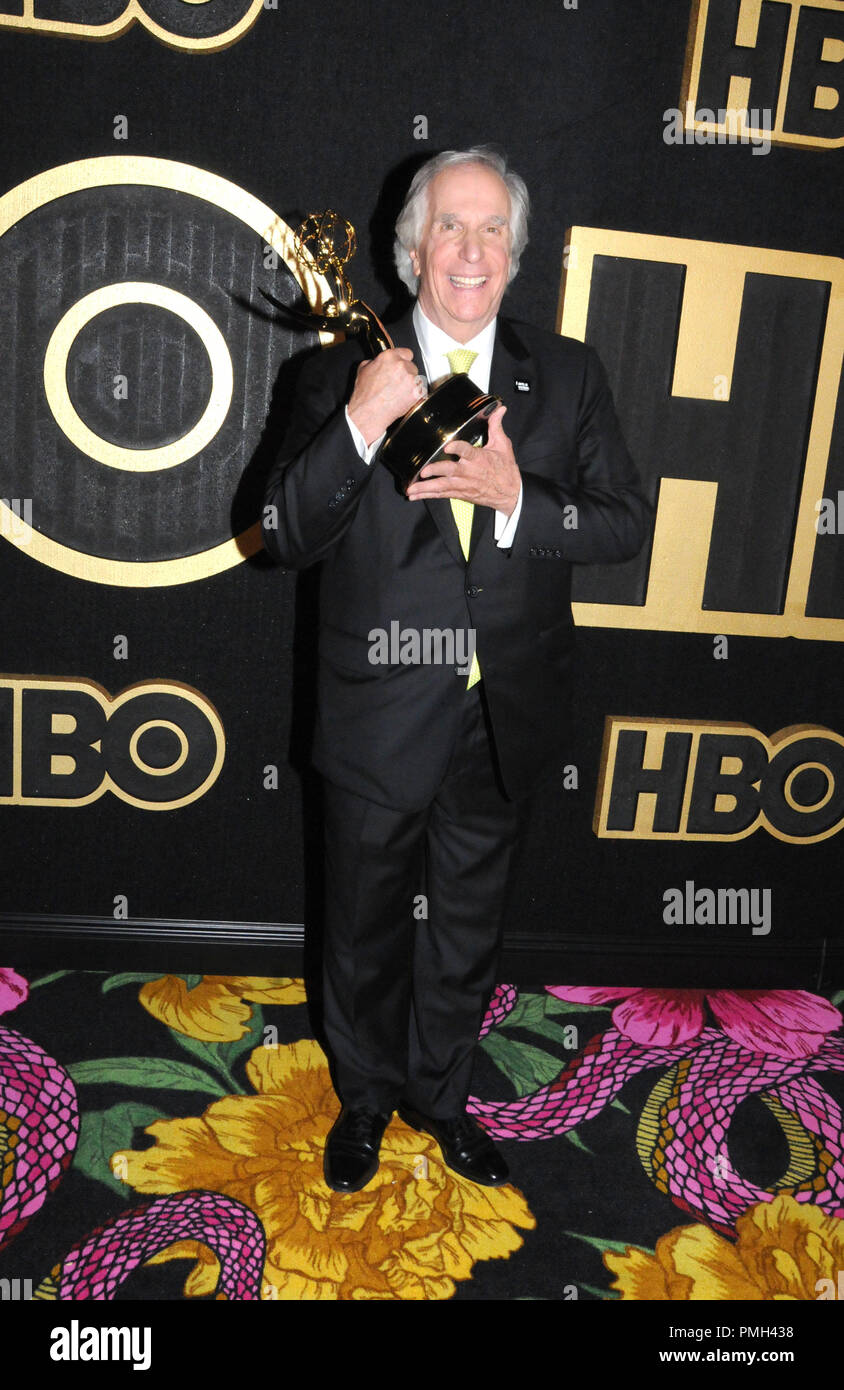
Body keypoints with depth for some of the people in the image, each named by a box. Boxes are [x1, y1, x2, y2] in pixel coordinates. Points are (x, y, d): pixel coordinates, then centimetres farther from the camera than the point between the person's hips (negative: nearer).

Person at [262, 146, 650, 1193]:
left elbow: (625, 521, -3)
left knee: (467, 929, 20)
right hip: (380, 721, -1)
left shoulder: (568, 376, 2)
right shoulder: (345, 377, -4)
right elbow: (286, 538, -10)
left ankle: (438, 1093, 46)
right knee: (366, 929, 17)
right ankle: (365, 1100, 44)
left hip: (502, 723, 2)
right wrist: (359, 426, -25)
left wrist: (518, 499, -21)